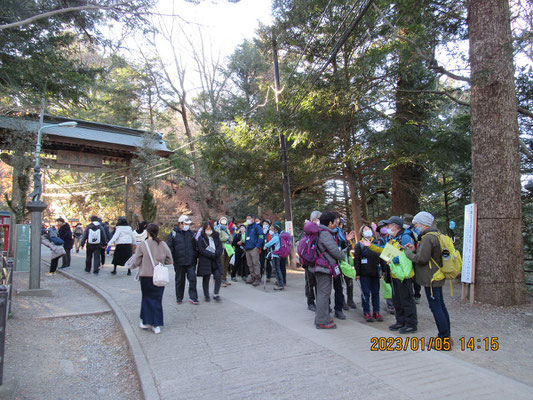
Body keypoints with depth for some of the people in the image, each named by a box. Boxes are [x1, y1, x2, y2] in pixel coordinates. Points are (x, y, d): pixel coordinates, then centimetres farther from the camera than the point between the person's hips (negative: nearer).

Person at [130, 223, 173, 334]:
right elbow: (169, 261, 4)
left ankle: (146, 322, 20)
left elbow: (136, 262, -7)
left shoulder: (142, 245, -9)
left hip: (146, 276, -2)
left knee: (147, 298, 14)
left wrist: (133, 266, 15)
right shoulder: (163, 245, -1)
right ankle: (156, 325, 12)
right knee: (157, 299, 10)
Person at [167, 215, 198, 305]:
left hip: (191, 261, 2)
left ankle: (193, 297, 5)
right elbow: (169, 247, 0)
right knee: (179, 280, 10)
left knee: (192, 279, -4)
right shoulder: (174, 233, -1)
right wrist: (171, 259, -6)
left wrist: (196, 257, 11)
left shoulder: (191, 233, 9)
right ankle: (179, 298, 24)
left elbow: (195, 246, 15)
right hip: (179, 262, -2)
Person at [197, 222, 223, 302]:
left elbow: (220, 247, 5)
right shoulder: (201, 238, -2)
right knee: (206, 279, 4)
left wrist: (216, 254, -14)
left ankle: (215, 294, 7)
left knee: (218, 277, -6)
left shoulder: (216, 236, 9)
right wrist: (212, 255, -16)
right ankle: (206, 295, 17)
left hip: (216, 260, 3)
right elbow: (201, 250, -11)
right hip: (205, 261, -3)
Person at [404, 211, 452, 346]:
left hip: (431, 279, -11)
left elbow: (422, 259, -21)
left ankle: (444, 338, 3)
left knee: (435, 307, -4)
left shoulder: (428, 238, -19)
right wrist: (415, 250, 7)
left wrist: (408, 252, -7)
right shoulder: (435, 235, 15)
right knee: (440, 306, 16)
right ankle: (447, 336, 25)